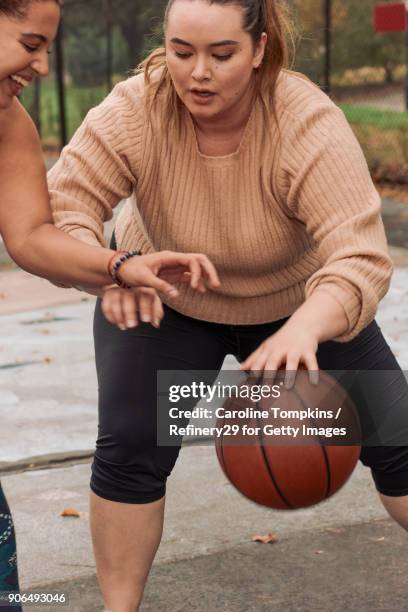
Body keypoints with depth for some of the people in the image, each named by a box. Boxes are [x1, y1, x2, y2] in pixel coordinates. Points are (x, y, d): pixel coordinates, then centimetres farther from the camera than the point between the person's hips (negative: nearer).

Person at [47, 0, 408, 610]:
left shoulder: (310, 126, -34)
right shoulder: (133, 112, -29)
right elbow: (62, 209, -31)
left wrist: (303, 330, -63)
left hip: (296, 304, 0)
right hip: (166, 303, 1)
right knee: (129, 449, -13)